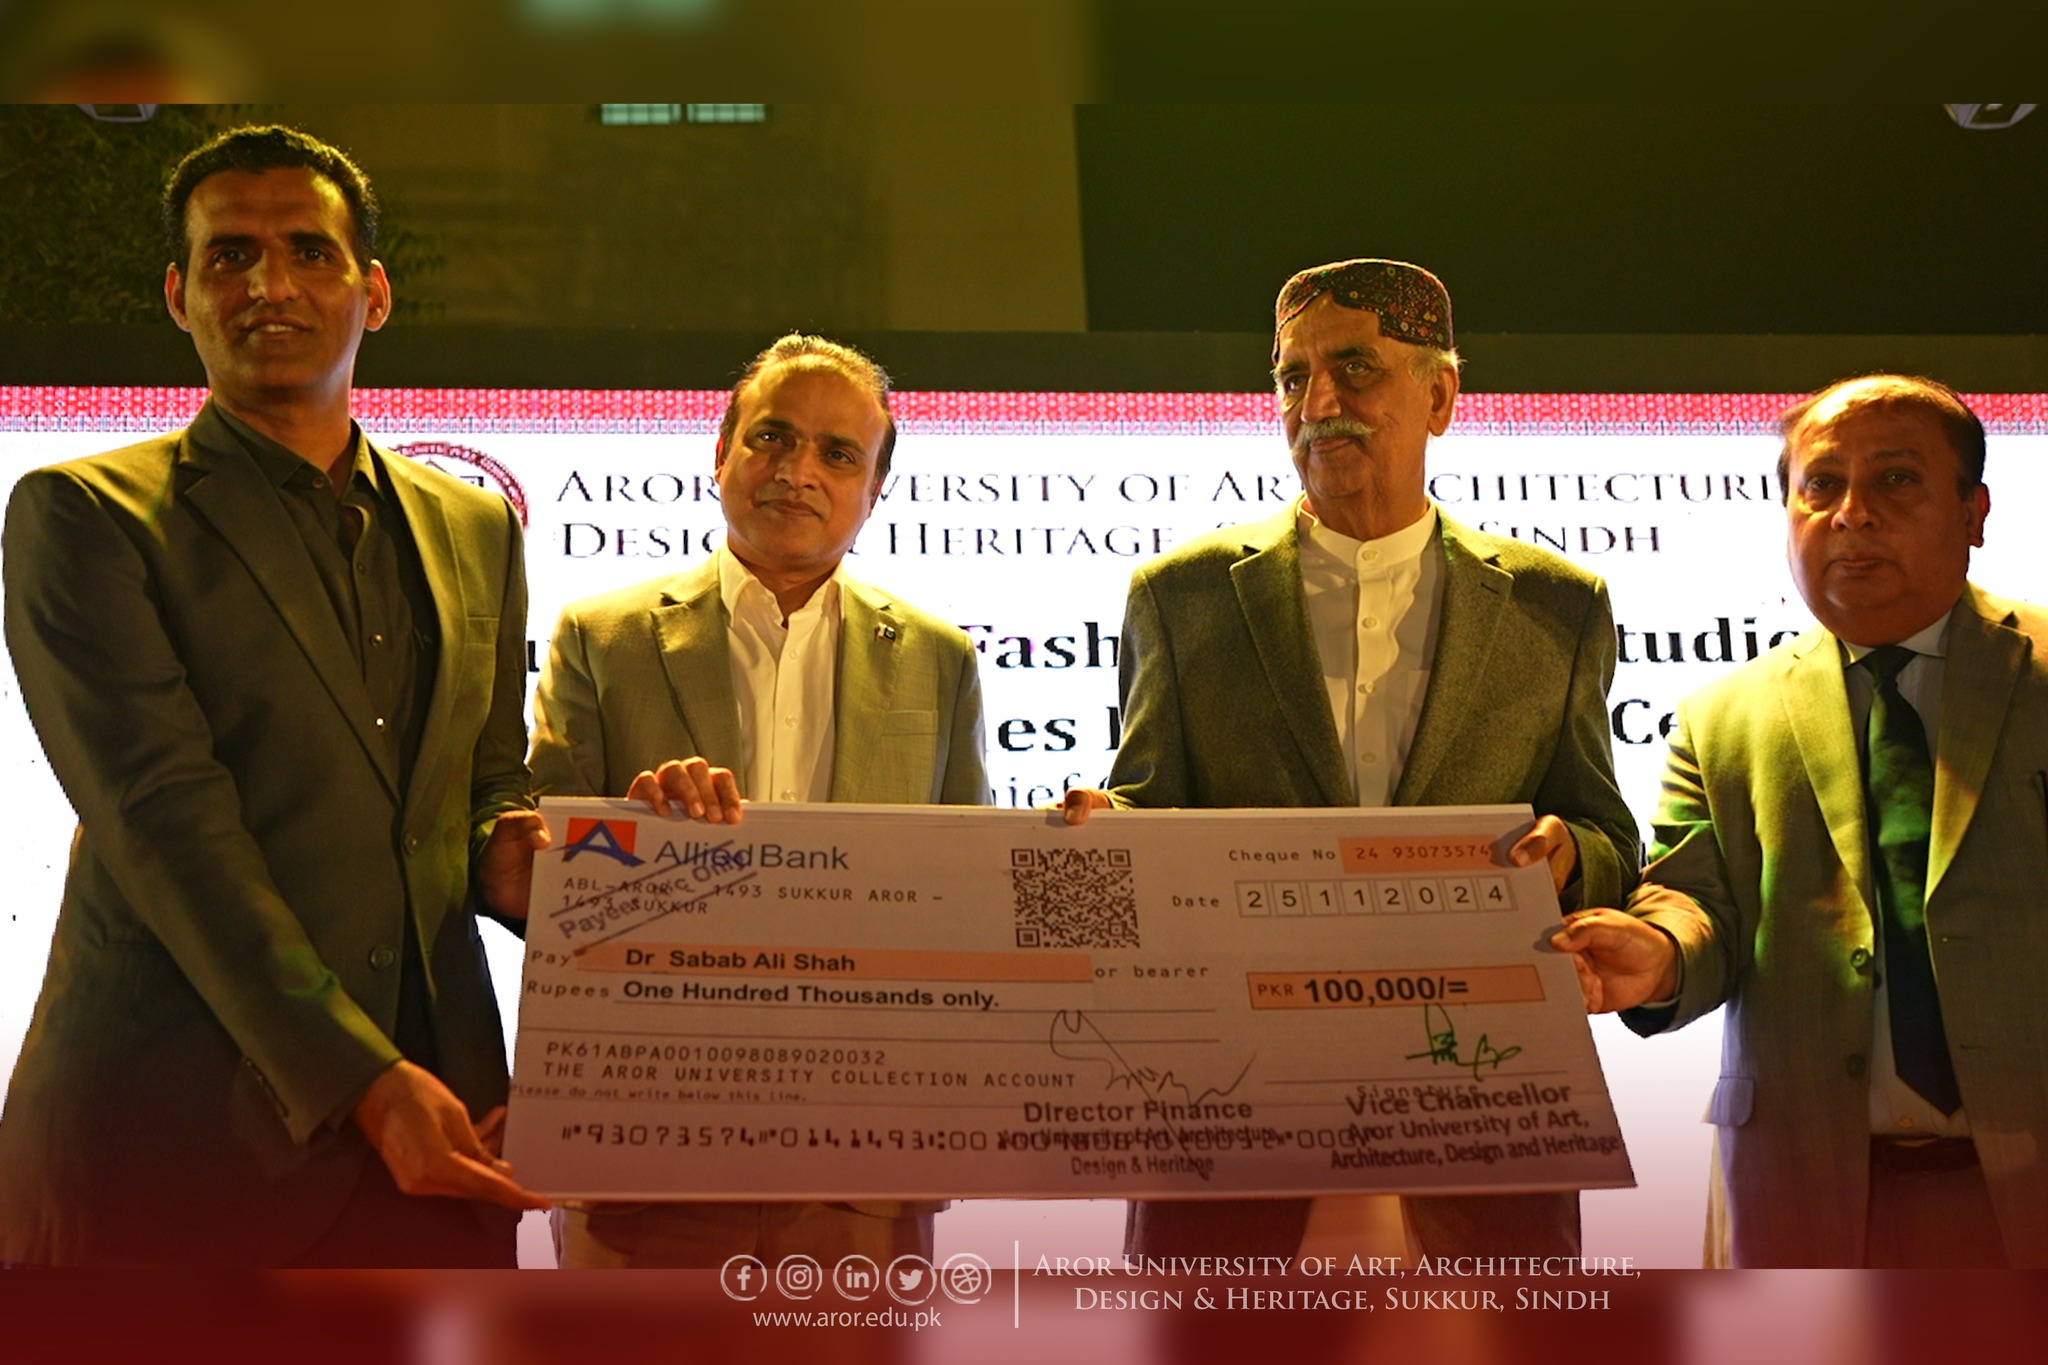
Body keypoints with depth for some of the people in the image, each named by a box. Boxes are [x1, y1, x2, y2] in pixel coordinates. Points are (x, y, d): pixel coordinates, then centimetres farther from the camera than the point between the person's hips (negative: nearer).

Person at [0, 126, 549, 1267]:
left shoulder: (477, 529, 15)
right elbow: (165, 818, -11)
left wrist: (505, 855, -5)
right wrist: (360, 1079, -18)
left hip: (432, 1116, 4)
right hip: (170, 1127, -4)